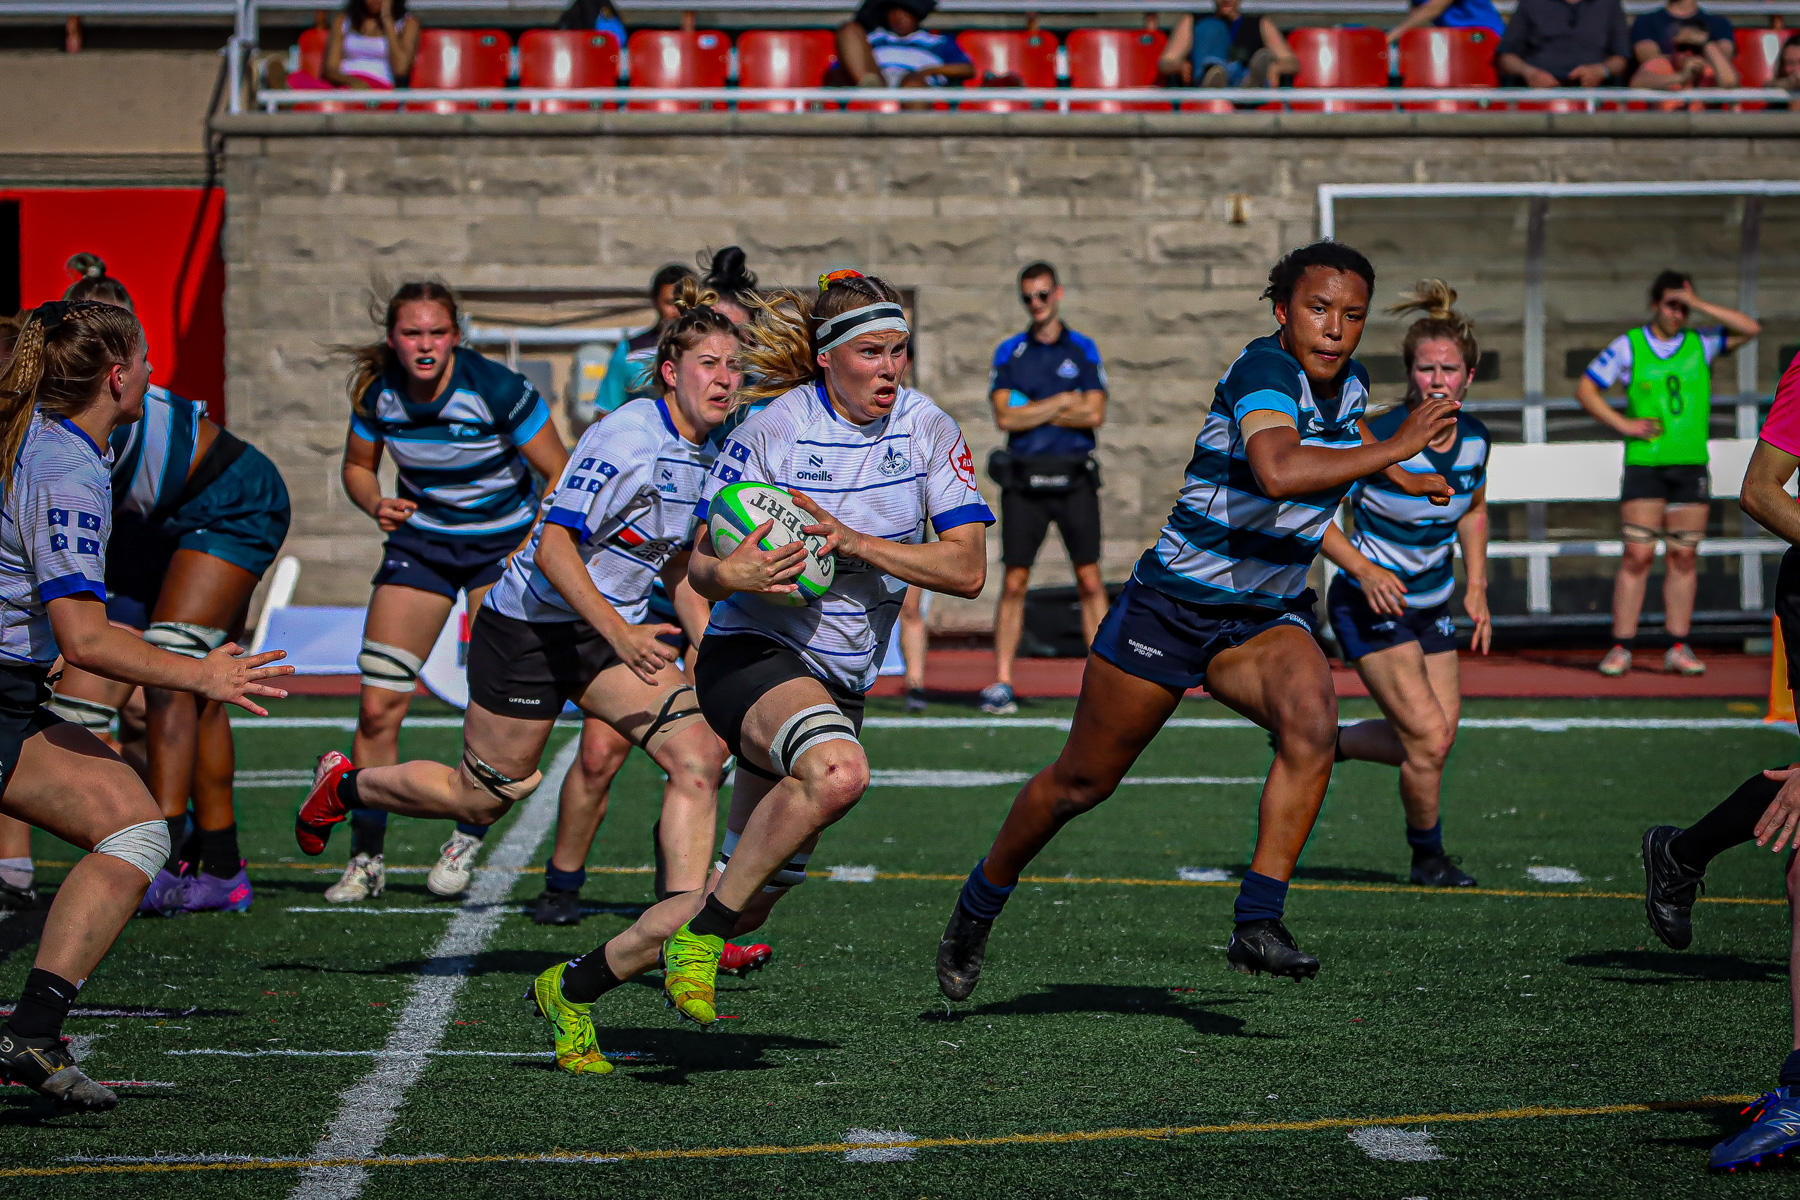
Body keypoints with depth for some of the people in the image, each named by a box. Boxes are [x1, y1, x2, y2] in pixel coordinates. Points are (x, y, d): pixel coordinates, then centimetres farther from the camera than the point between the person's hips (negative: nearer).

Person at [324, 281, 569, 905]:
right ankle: (366, 859, 5)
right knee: (378, 706, -6)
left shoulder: (498, 390, -24)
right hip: (421, 538, 3)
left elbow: (562, 478, -16)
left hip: (504, 542, -3)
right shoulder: (376, 392, -13)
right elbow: (357, 465, 6)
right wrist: (376, 504, -16)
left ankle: (466, 842, 12)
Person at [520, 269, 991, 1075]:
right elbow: (701, 564, -4)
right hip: (752, 655, -5)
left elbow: (967, 569, -8)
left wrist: (855, 541, -19)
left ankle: (571, 987, 24)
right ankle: (700, 934, -22)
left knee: (745, 908, 6)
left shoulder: (928, 430, -1)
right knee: (839, 770, -39)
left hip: (840, 681, 5)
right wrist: (728, 574, -28)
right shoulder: (770, 432, -10)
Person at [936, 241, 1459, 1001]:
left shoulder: (1350, 385, 2)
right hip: (1171, 604, -5)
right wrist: (1395, 447, -38)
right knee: (1082, 782, 9)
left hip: (1267, 620, 5)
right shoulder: (1264, 369, -23)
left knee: (1311, 720, -28)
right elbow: (1279, 473, -44)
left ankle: (1257, 924, -25)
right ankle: (978, 907, 34)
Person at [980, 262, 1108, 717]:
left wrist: (1031, 412, -6)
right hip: (1024, 482, 0)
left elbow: (1094, 414, -5)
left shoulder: (1083, 350, 8)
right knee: (1014, 583, -2)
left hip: (1074, 478, 0)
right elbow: (1005, 418, -5)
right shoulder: (1009, 352, 8)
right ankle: (1001, 683, 1)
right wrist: (1062, 403, -6)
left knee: (1090, 580, -4)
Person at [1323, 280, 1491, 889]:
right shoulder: (1377, 439, -23)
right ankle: (1428, 857, 13)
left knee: (1435, 739, 6)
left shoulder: (1474, 438, -4)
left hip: (1432, 605, 7)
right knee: (1429, 737, -11)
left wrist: (1476, 587, 7)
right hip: (1371, 604, -6)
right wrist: (1364, 570, -28)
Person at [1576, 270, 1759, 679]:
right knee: (1637, 556, -7)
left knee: (1683, 557, 3)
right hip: (1643, 464, -2)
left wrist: (1698, 304, -7)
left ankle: (1678, 649, 7)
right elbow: (1585, 388, 6)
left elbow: (1750, 328, -2)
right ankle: (1621, 648, -4)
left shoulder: (1701, 344, 9)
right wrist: (1623, 424, -5)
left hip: (1691, 465, 2)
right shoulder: (1628, 347, 3)